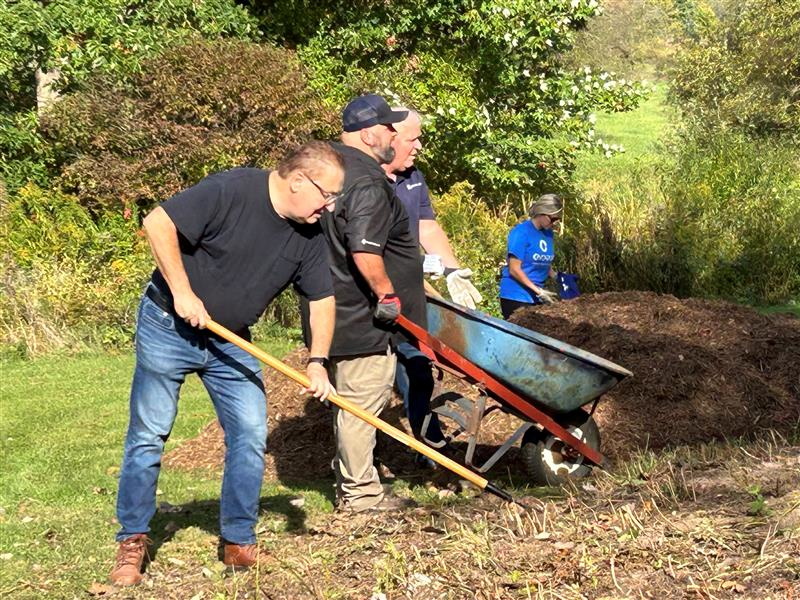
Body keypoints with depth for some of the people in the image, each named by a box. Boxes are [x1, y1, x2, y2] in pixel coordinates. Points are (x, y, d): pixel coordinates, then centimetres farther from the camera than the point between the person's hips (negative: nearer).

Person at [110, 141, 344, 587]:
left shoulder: (309, 236, -4)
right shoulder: (232, 191, -24)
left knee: (251, 436, 0)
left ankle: (240, 542, 11)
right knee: (149, 436, 1)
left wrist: (318, 362, -9)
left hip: (230, 341, 6)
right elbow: (158, 224, -24)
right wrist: (182, 292, -23)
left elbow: (322, 297, 3)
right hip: (169, 327, -6)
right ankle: (133, 542, 13)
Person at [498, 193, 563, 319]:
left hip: (536, 298, 7)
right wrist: (538, 291, -17)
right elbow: (514, 269, -16)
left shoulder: (548, 233, 8)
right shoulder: (521, 232, -13)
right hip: (516, 297, -7)